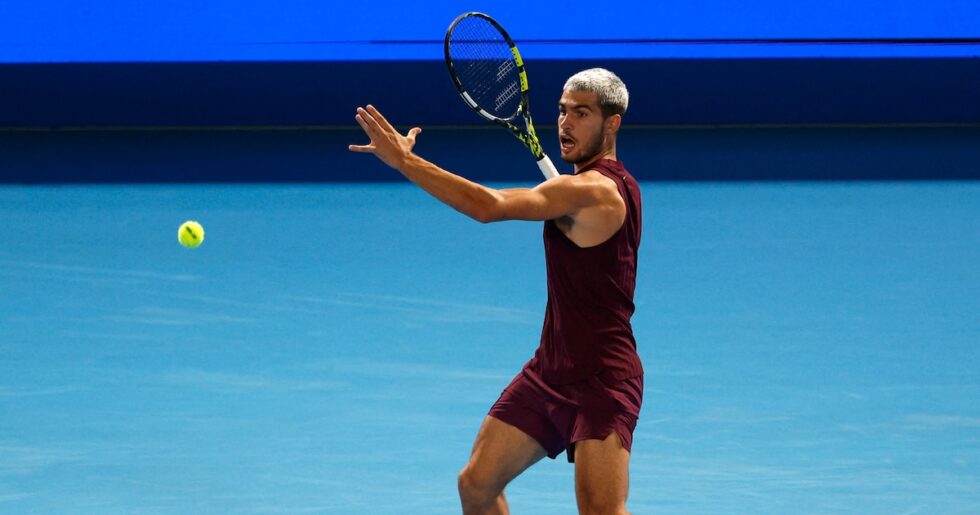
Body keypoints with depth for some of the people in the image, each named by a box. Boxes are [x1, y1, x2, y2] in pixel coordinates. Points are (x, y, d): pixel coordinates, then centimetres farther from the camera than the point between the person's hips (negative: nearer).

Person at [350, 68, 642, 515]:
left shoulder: (592, 190, -20)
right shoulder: (615, 184, 12)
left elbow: (489, 207, -31)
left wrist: (404, 160, -30)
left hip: (600, 381, -10)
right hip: (548, 372, 10)